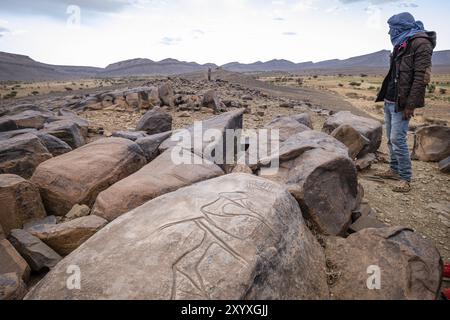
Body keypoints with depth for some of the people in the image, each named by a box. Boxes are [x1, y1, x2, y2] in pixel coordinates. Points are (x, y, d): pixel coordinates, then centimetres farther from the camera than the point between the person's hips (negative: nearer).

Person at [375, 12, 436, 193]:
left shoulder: (420, 43, -10)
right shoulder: (400, 45, 17)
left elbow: (421, 77, -17)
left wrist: (410, 105, -21)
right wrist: (386, 97, 14)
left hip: (401, 103, -8)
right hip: (389, 101, 9)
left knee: (398, 139, -9)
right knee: (391, 139, 11)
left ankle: (406, 178, 0)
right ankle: (395, 170, 23)